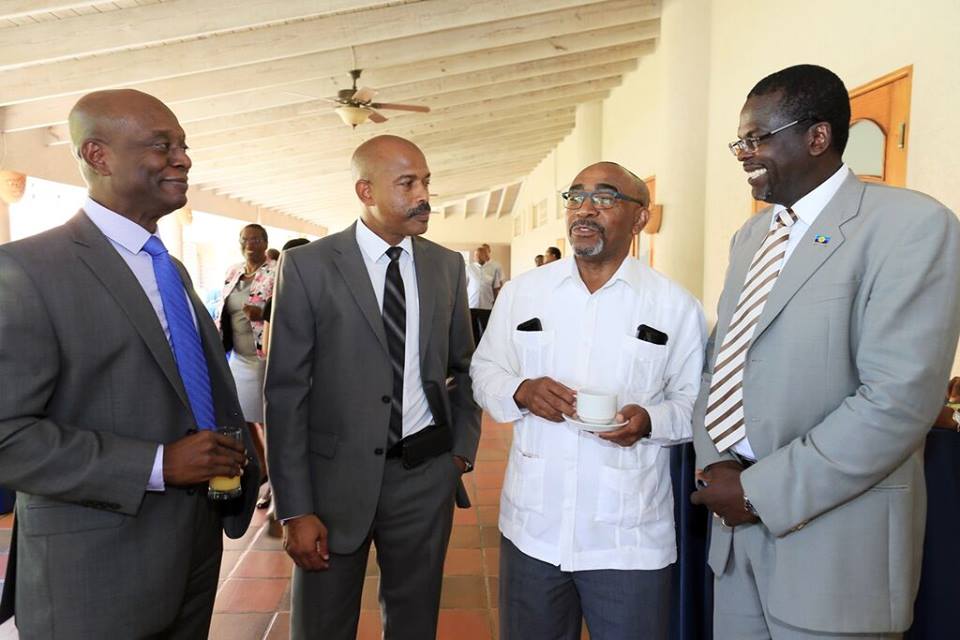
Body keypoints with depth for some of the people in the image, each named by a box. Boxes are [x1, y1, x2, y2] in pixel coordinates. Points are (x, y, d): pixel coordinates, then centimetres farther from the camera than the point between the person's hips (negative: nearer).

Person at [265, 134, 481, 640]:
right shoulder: (307, 266, -8)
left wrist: (463, 447, 6)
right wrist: (295, 510, -11)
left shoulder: (448, 266, 3)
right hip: (336, 475, -2)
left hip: (426, 474, 3)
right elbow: (285, 393, -9)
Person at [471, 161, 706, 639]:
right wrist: (520, 392, -13)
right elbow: (485, 371, 8)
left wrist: (650, 420, -18)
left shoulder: (675, 306, -2)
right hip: (532, 525, 2)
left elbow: (695, 401, 2)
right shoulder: (521, 291, 3)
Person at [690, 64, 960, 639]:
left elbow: (899, 400, -20)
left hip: (833, 537, -6)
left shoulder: (912, 225, -12)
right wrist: (717, 462, -4)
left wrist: (760, 491, -17)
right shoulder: (751, 235, 11)